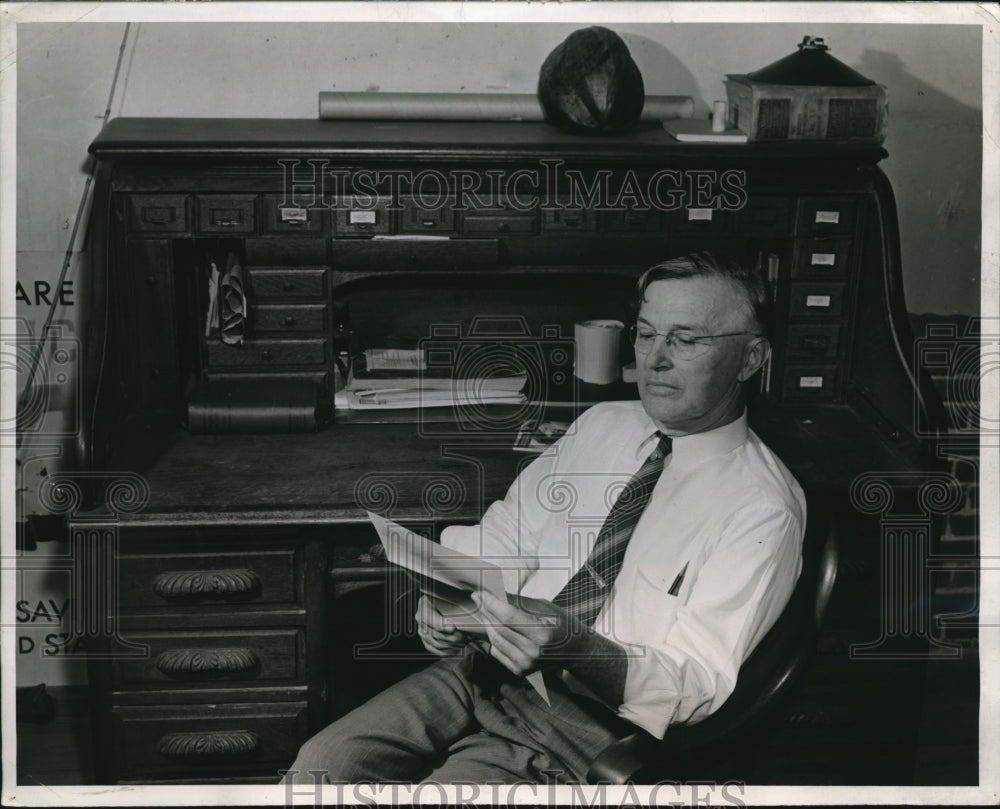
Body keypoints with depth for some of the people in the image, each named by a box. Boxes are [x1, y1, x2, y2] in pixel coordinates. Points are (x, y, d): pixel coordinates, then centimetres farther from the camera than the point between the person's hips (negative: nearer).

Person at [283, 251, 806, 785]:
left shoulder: (763, 507, -9)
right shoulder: (601, 425, 11)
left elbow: (701, 685, -14)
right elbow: (506, 535, 12)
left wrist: (576, 648, -31)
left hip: (591, 719, -5)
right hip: (483, 670, 5)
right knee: (321, 765, -13)